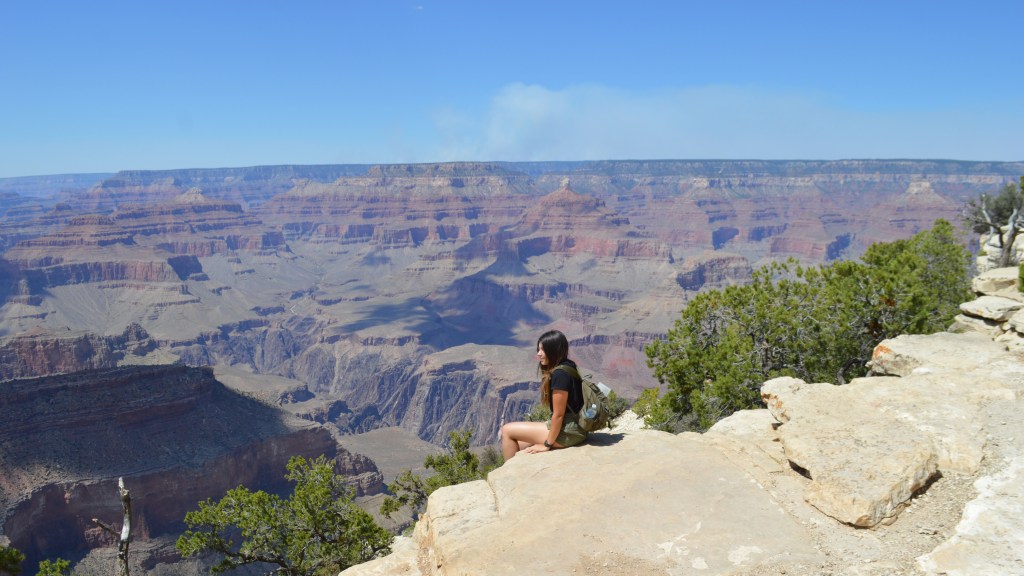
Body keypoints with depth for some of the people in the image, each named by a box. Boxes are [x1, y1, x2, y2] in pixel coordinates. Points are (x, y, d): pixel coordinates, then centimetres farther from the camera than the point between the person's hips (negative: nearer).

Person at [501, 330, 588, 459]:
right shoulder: (568, 367, 10)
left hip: (568, 432, -9)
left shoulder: (560, 374, -20)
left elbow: (558, 414, -19)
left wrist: (547, 445, -11)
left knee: (507, 430, -1)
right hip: (574, 427, 10)